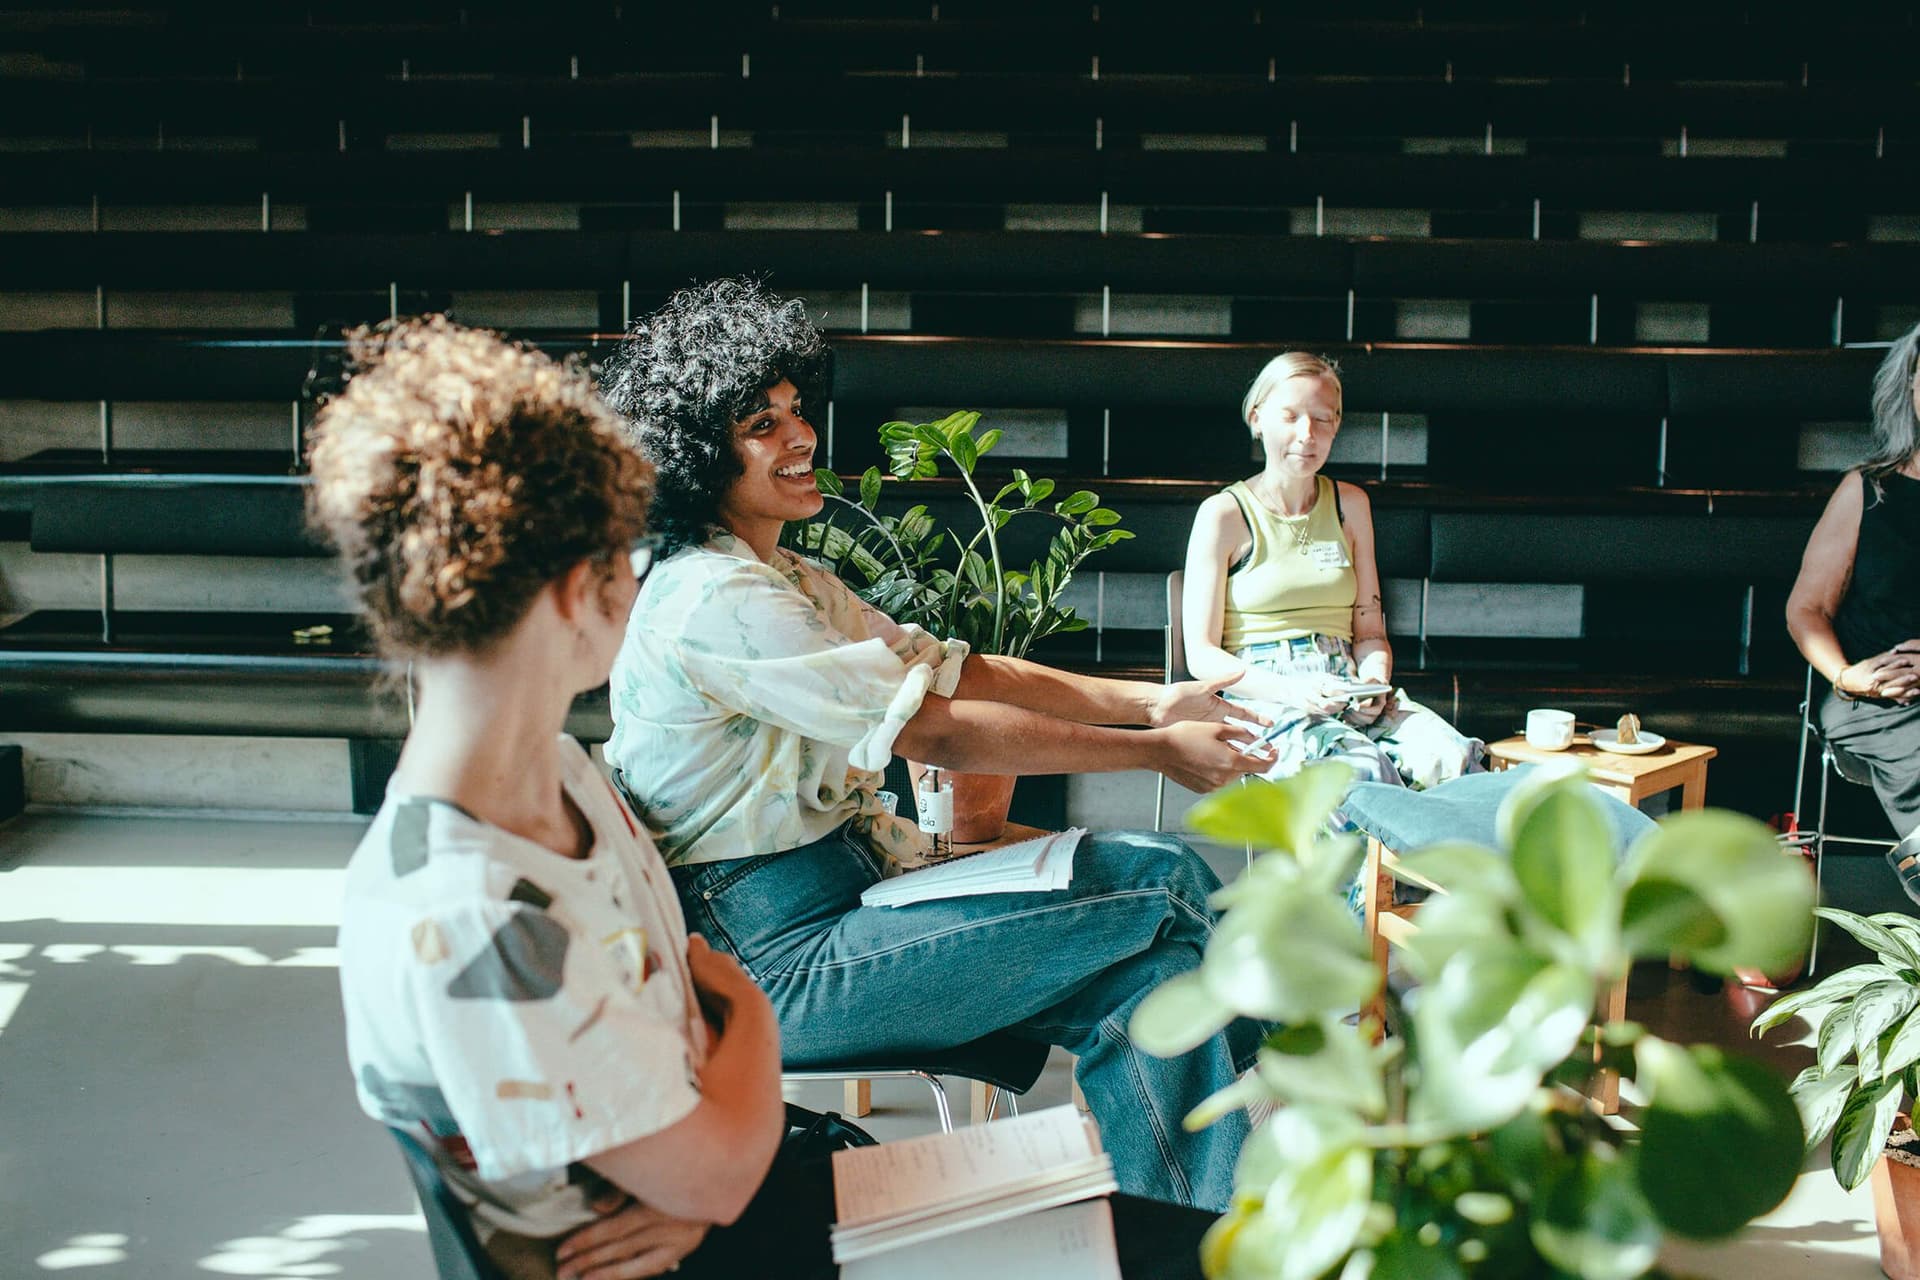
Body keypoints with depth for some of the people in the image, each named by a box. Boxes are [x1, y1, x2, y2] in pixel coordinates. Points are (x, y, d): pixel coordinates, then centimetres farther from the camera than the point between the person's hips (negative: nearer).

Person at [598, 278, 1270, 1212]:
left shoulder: (785, 581, 15)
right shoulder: (716, 599, -18)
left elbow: (957, 669, 9)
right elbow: (942, 732, -19)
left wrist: (1148, 702, -2)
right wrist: (1157, 751, -12)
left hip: (857, 880, 9)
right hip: (784, 962, -9)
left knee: (1145, 990, -10)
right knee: (1167, 884, -10)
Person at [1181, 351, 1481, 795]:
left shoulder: (1350, 504, 17)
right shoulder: (1224, 514, 2)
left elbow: (1370, 631, 18)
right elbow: (1201, 654, -3)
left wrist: (1374, 682, -5)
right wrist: (1289, 690, -19)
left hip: (1347, 689, 5)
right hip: (1260, 699, -5)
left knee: (1456, 758, -27)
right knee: (1366, 769, -36)